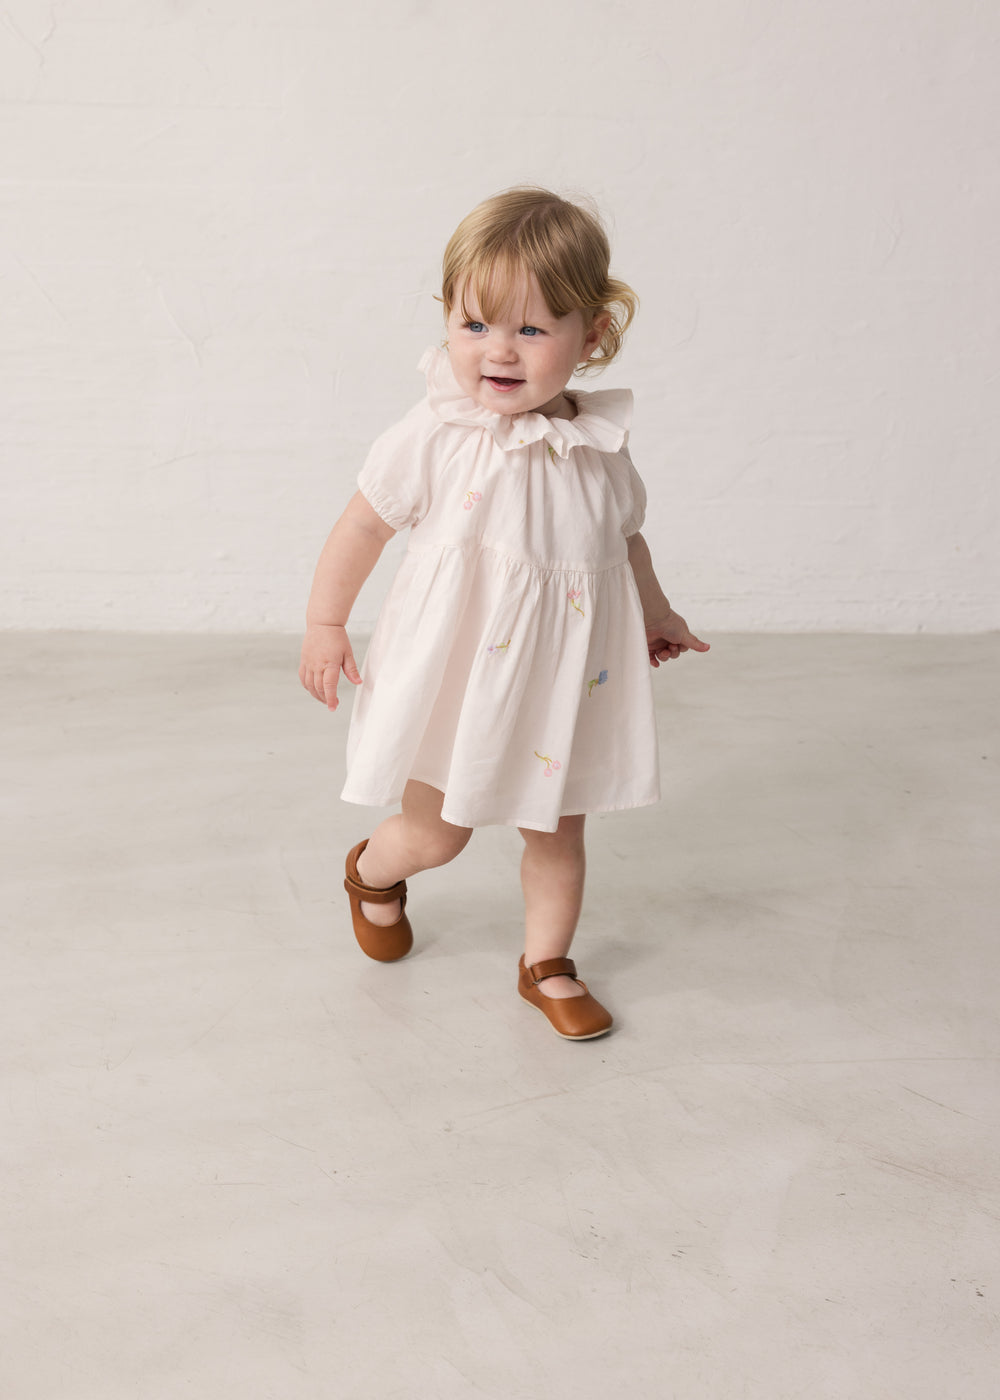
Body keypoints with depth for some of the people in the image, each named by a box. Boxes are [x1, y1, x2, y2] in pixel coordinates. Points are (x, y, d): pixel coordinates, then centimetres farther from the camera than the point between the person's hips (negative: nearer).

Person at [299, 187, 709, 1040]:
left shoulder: (598, 451, -4)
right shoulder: (434, 441, -16)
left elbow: (625, 539, 14)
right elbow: (364, 527, -5)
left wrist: (655, 614, 24)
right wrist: (325, 626, 0)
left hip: (563, 681, 4)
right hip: (457, 674, -3)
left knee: (559, 830, 15)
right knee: (438, 833, 8)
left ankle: (546, 963, 37)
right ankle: (372, 872, 43)